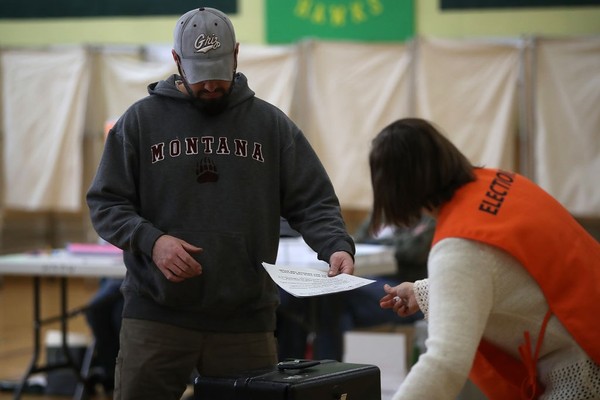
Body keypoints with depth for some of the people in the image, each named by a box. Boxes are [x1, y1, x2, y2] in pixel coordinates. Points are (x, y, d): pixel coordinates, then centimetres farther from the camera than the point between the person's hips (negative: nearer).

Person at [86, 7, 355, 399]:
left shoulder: (271, 124, 8)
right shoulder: (141, 120, 5)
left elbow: (314, 201, 6)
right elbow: (105, 203, 4)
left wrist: (338, 247, -14)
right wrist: (150, 240, -14)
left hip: (245, 319, 1)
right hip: (156, 314, -1)